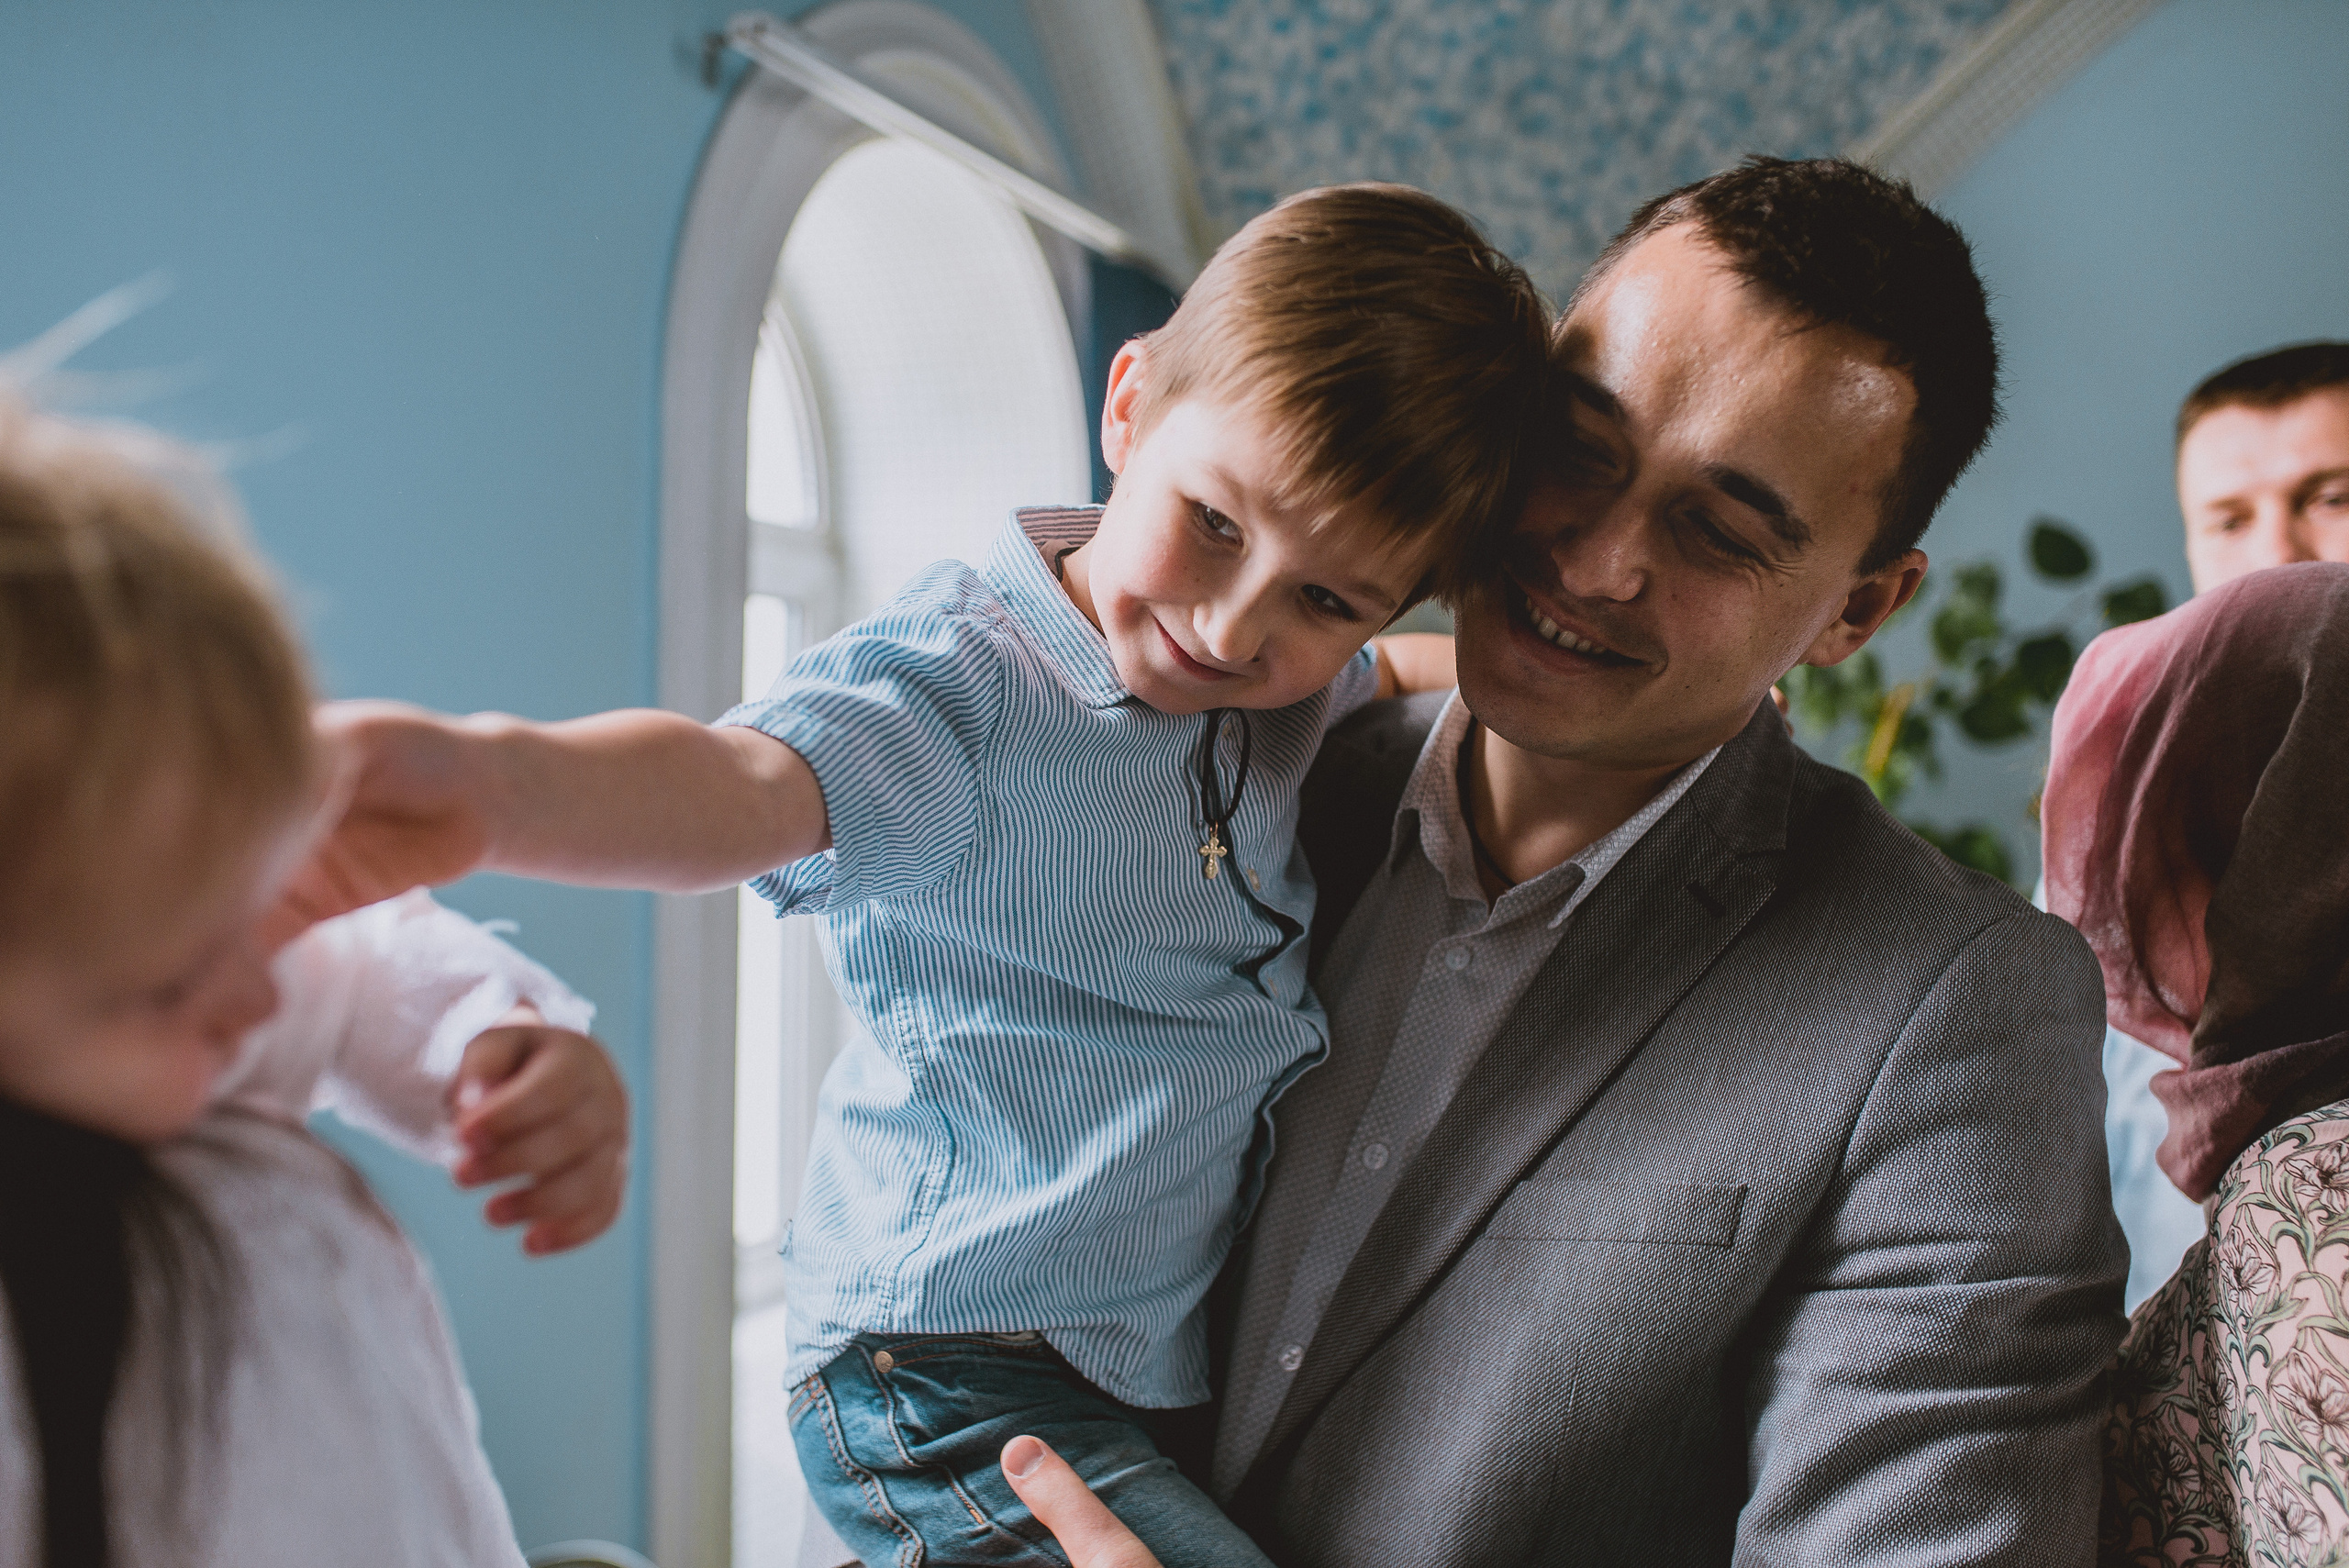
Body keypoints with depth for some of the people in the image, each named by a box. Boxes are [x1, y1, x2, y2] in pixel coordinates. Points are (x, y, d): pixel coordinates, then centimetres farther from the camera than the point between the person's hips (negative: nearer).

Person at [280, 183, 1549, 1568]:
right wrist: (497, 786, -60)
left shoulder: (1291, 683, 3)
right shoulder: (966, 681, -21)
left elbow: (1392, 673, 29)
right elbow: (750, 783, -41)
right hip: (951, 1390, -8)